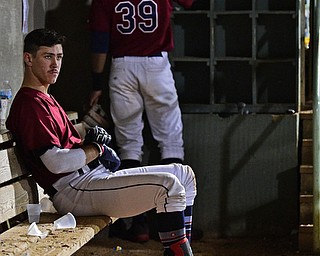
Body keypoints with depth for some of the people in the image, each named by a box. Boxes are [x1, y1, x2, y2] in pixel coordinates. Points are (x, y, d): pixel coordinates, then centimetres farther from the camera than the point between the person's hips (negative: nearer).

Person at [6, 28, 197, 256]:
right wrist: (96, 149, -6)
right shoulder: (30, 103, -11)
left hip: (96, 175, 11)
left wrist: (90, 142, 3)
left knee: (184, 174, 10)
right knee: (168, 185, -24)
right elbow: (55, 163, -21)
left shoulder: (46, 99, 23)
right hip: (73, 191, -11)